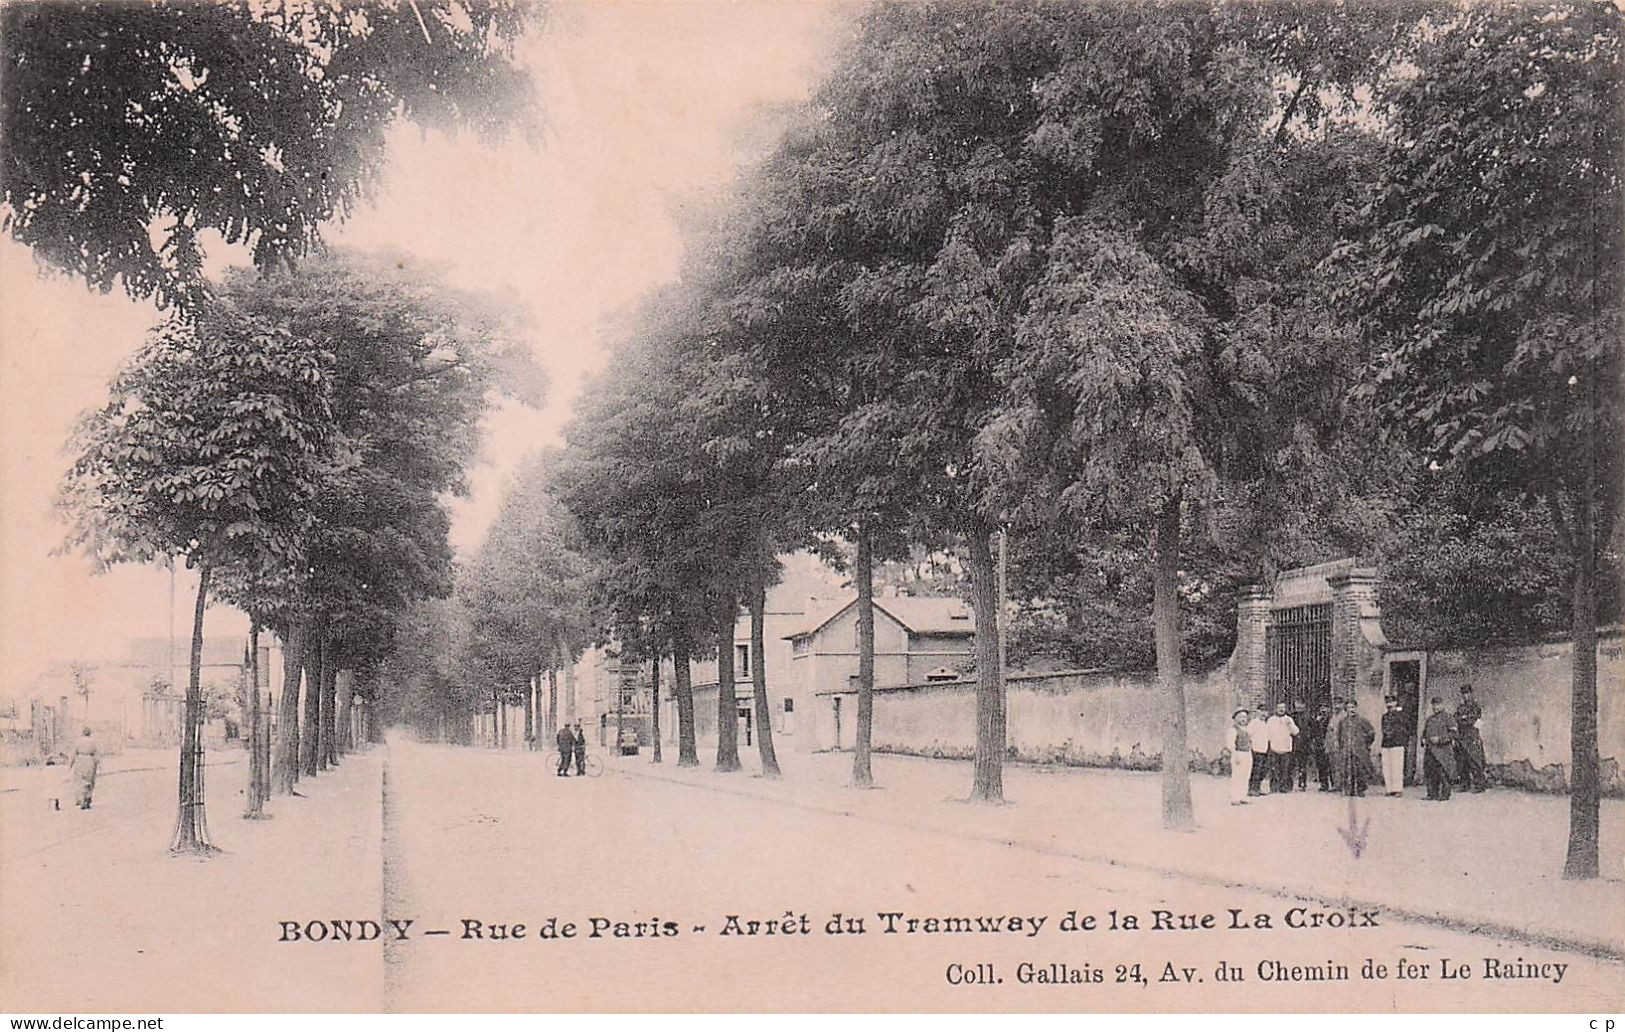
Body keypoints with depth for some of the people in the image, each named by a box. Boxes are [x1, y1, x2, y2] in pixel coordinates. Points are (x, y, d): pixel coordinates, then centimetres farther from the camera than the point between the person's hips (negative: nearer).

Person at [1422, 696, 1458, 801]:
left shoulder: (1447, 717, 0)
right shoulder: (1430, 718, 18)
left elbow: (1453, 732, -8)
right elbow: (1424, 732, 28)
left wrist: (1439, 739, -15)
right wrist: (1424, 741, 8)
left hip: (1443, 748, -6)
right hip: (1431, 749, 6)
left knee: (1443, 773, -8)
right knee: (1431, 773, 4)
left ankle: (1445, 795, -4)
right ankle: (1432, 794, 10)